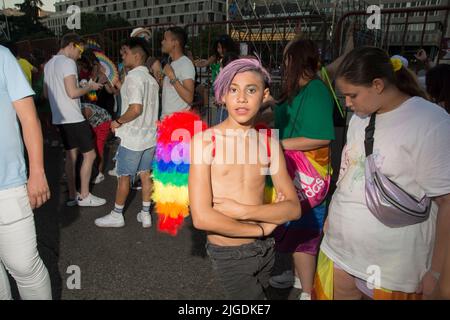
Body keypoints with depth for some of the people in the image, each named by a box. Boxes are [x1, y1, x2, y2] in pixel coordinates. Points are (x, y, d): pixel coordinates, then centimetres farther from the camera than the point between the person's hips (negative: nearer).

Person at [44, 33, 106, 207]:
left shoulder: (49, 64, 15)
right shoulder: (67, 62, -13)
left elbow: (46, 93, 21)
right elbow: (73, 93, -21)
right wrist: (89, 87, -6)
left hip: (60, 118, 9)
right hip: (74, 118, -9)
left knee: (71, 155, 13)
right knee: (89, 154, -1)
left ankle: (72, 196, 18)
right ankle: (84, 196, 5)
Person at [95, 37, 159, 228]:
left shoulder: (133, 77, -15)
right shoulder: (151, 79, 11)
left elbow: (136, 109, -25)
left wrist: (118, 121, -11)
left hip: (132, 137, -8)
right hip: (150, 135, 8)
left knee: (124, 176, 5)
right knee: (145, 174, 12)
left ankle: (116, 216, 18)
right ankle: (145, 215, 19)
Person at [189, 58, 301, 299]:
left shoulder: (269, 143, -3)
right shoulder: (205, 140, -15)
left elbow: (293, 208, -5)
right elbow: (201, 217, -21)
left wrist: (242, 210, -19)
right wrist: (261, 228, -12)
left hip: (265, 249, 4)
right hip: (228, 254, -4)